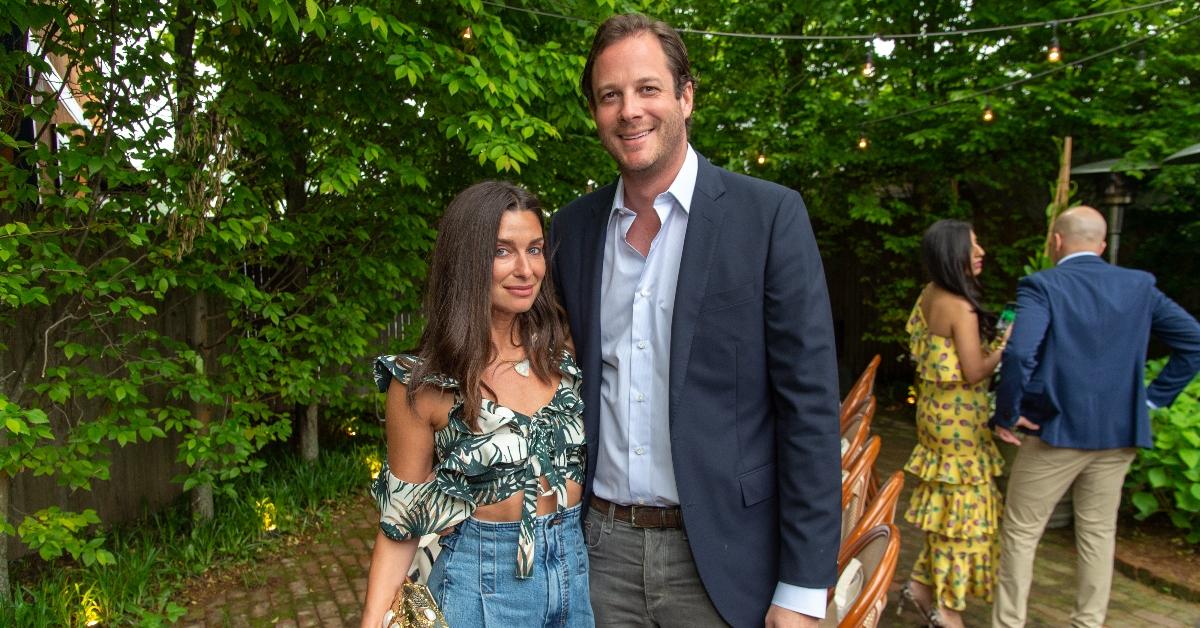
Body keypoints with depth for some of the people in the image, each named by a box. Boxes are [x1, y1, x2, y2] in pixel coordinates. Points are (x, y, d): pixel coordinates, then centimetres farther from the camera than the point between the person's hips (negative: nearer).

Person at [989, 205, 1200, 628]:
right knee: (1099, 531, 18)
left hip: (1055, 430, -5)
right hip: (1120, 432, 5)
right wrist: (1154, 398, 9)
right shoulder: (1139, 285, 4)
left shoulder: (1041, 286, -13)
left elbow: (1019, 354, -26)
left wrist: (1006, 416, -14)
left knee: (1020, 532, 8)